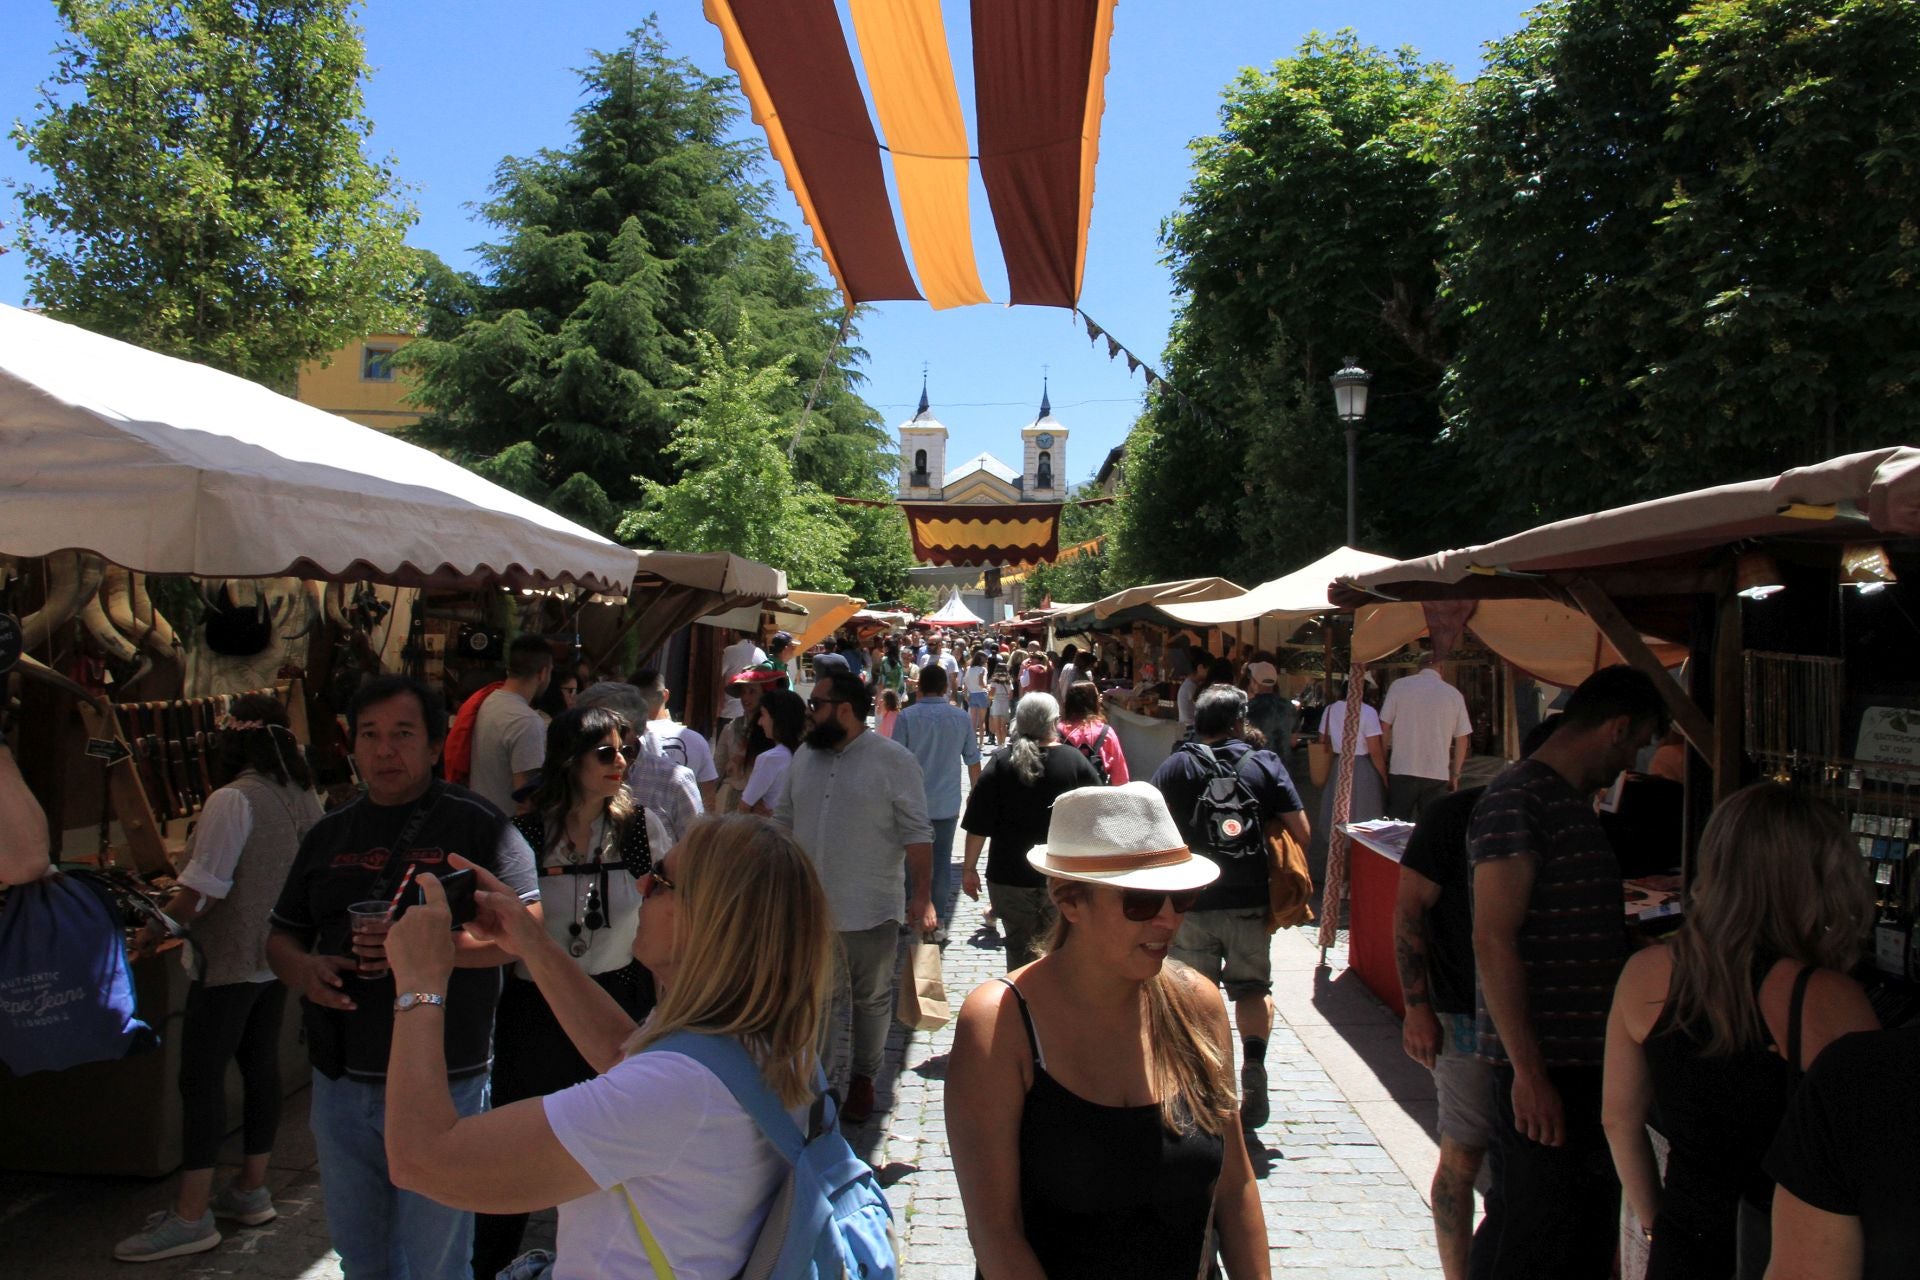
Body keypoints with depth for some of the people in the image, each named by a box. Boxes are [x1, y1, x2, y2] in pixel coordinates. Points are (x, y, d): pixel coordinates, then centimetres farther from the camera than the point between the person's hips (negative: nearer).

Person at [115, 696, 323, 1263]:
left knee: (201, 1078, 0)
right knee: (260, 1066, 15)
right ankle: (251, 1189, 26)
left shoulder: (232, 800, -19)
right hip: (280, 955, 8)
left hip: (231, 960, -8)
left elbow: (200, 893, -19)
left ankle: (191, 1215, 4)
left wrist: (152, 933, -3)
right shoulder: (304, 797, 4)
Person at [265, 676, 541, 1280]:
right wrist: (305, 969, -6)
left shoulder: (475, 824, -6)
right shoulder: (330, 834, 11)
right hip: (341, 1081, 6)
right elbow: (280, 935, 17)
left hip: (443, 1086, -5)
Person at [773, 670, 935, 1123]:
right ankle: (825, 1077, 27)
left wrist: (922, 895, -17)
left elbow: (915, 832, -12)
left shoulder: (893, 759, -10)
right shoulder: (804, 757, 6)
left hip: (871, 910, -4)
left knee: (871, 999, 13)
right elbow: (782, 819, 14)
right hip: (809, 906, 4)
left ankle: (863, 1077, 30)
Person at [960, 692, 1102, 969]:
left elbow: (978, 825, -6)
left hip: (1009, 875, 0)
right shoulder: (1076, 762, -5)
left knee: (1020, 949, 10)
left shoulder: (1000, 763, -5)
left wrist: (970, 868, 3)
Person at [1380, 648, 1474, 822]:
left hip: (1401, 770, -1)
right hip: (1438, 774, 1)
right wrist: (1455, 774, 16)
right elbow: (1462, 738, 7)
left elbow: (1384, 726, -1)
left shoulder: (1399, 686, 0)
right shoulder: (1454, 694, 5)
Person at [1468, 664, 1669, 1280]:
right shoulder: (1515, 800, -15)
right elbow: (1494, 940, -20)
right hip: (1545, 1067, -10)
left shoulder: (1576, 801, 15)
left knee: (1589, 1228, 17)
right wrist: (1528, 1072, -22)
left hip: (1589, 1060, 10)